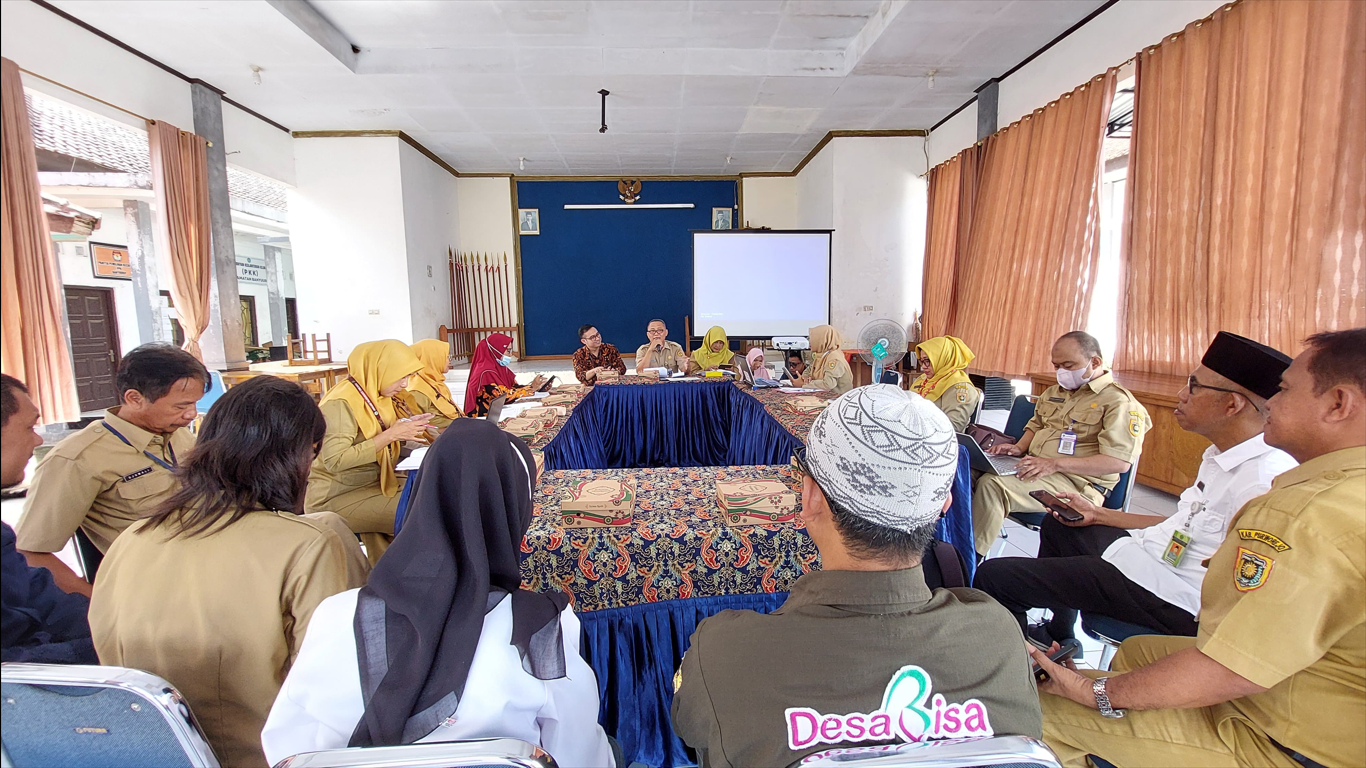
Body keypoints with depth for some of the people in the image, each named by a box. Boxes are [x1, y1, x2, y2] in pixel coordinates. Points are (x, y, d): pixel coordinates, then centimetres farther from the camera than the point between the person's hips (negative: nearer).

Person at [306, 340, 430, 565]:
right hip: (337, 497, -8)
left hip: (374, 484, 8)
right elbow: (335, 460, -25)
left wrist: (408, 427, -2)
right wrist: (391, 434, -23)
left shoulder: (377, 397, 10)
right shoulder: (341, 403, -16)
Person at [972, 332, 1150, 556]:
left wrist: (1055, 464, -23)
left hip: (1075, 482, -8)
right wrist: (1019, 448, 9)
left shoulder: (1119, 401, -7)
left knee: (992, 485, -31)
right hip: (1034, 467, 8)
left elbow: (1120, 462, -16)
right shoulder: (1055, 392, 18)